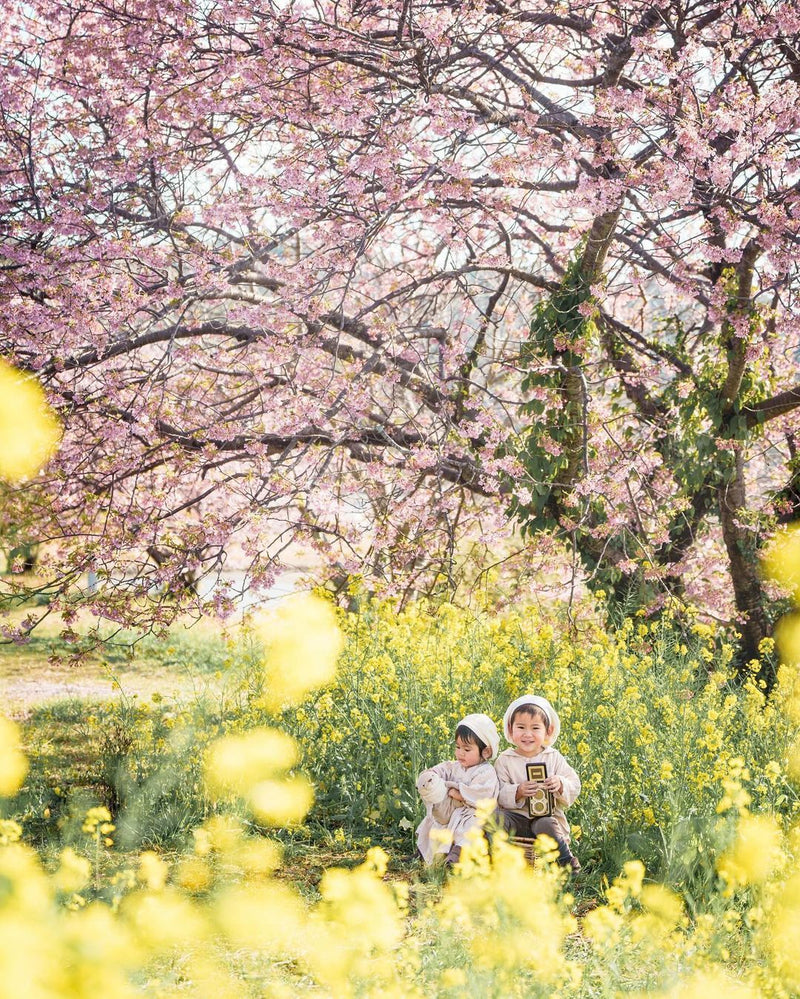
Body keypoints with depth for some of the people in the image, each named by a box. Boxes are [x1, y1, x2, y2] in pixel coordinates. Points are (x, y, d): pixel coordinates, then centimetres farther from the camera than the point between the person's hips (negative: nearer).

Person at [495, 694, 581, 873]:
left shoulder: (554, 758, 5)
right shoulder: (505, 759, 1)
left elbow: (575, 787, 1)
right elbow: (498, 795, -7)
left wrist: (560, 785, -21)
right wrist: (517, 792, -26)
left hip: (547, 816, 0)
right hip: (517, 817, 0)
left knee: (545, 825, -33)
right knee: (496, 817, -28)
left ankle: (566, 860, -18)